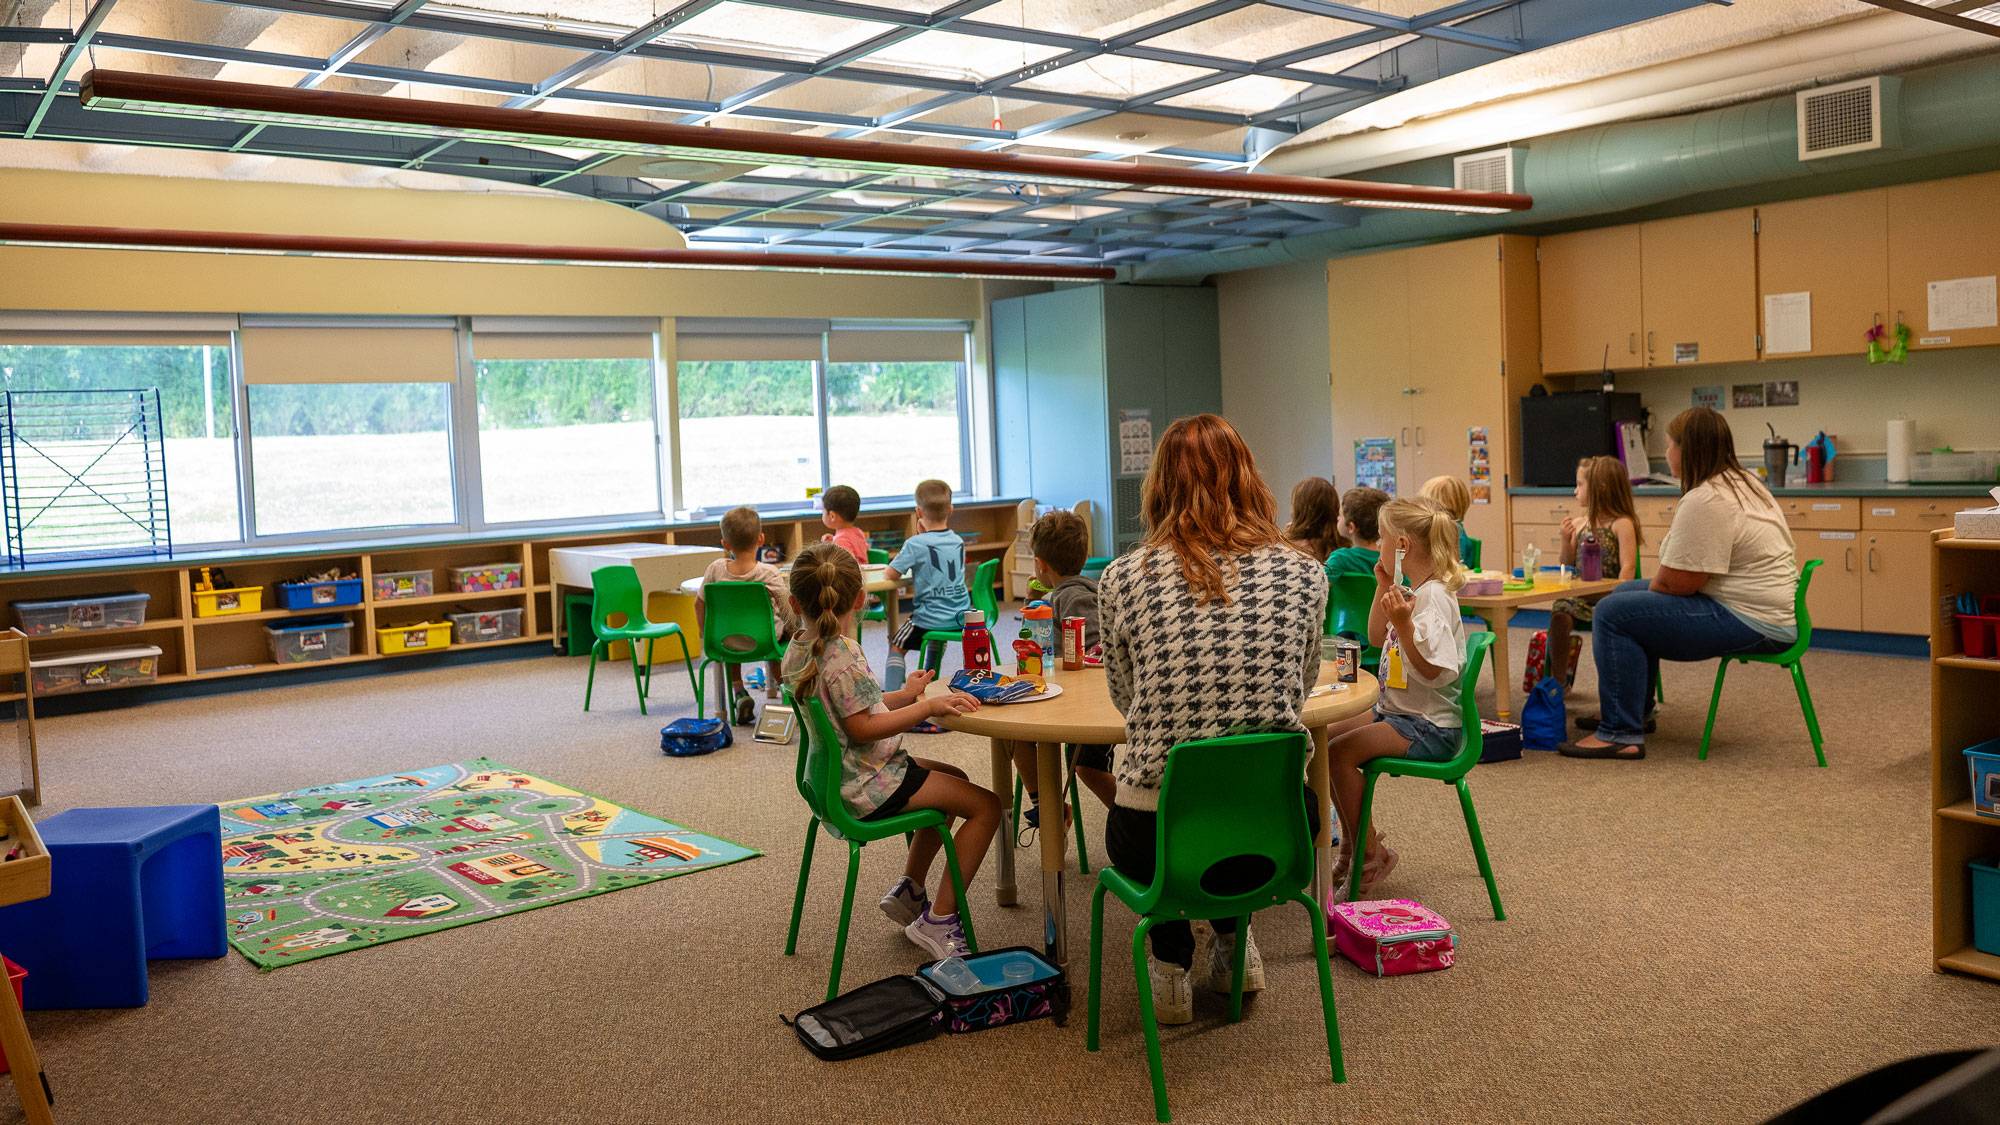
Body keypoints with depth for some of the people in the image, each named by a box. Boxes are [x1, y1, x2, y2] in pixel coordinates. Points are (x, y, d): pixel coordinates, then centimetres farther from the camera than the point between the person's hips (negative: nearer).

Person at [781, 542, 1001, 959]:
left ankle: (908, 890, 30)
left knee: (954, 777, 28)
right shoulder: (843, 654, -25)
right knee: (986, 805, -6)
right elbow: (861, 728, -26)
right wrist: (927, 707, -26)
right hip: (867, 787, -10)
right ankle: (938, 919, -1)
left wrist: (905, 695, 14)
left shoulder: (796, 654, 4)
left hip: (840, 777, 10)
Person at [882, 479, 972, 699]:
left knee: (896, 646, 14)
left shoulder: (916, 544, -15)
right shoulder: (958, 541, 3)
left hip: (931, 618, -6)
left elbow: (890, 575, -12)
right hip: (961, 617, 6)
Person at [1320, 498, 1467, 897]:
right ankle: (1356, 837, 17)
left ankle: (1369, 855, -5)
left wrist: (1403, 624, -37)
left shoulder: (1433, 597, -21)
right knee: (1324, 740, 8)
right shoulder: (1412, 591, 10)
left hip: (1430, 727, -10)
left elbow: (1432, 671, -28)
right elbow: (1376, 637, 22)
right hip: (1398, 711, 10)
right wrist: (1384, 589, 12)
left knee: (1340, 752, -22)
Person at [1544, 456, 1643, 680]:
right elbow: (1568, 566, 17)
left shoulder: (1622, 524, -3)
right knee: (1560, 613, -22)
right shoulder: (1578, 524, 12)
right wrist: (1566, 540, 0)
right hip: (1581, 596, 4)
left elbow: (1628, 567, -11)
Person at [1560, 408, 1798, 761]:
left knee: (1614, 613, -15)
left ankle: (1620, 733, -13)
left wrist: (1649, 591, 0)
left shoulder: (1705, 501, -23)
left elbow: (1676, 582, -21)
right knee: (1628, 592, 20)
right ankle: (1634, 710, 28)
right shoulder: (1743, 481, 12)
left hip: (1749, 621, -11)